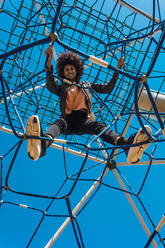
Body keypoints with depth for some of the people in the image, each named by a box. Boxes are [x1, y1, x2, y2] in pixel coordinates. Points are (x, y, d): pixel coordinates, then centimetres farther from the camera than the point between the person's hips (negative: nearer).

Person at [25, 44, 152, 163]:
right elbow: (50, 86, 2)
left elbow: (107, 89, 27)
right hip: (67, 119, 0)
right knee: (59, 123, -37)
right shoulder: (62, 87, 27)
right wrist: (49, 62, -12)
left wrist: (117, 70, 18)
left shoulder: (86, 85, 34)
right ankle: (42, 145, -74)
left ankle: (127, 145, -65)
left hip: (83, 119, 1)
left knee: (98, 126, -33)